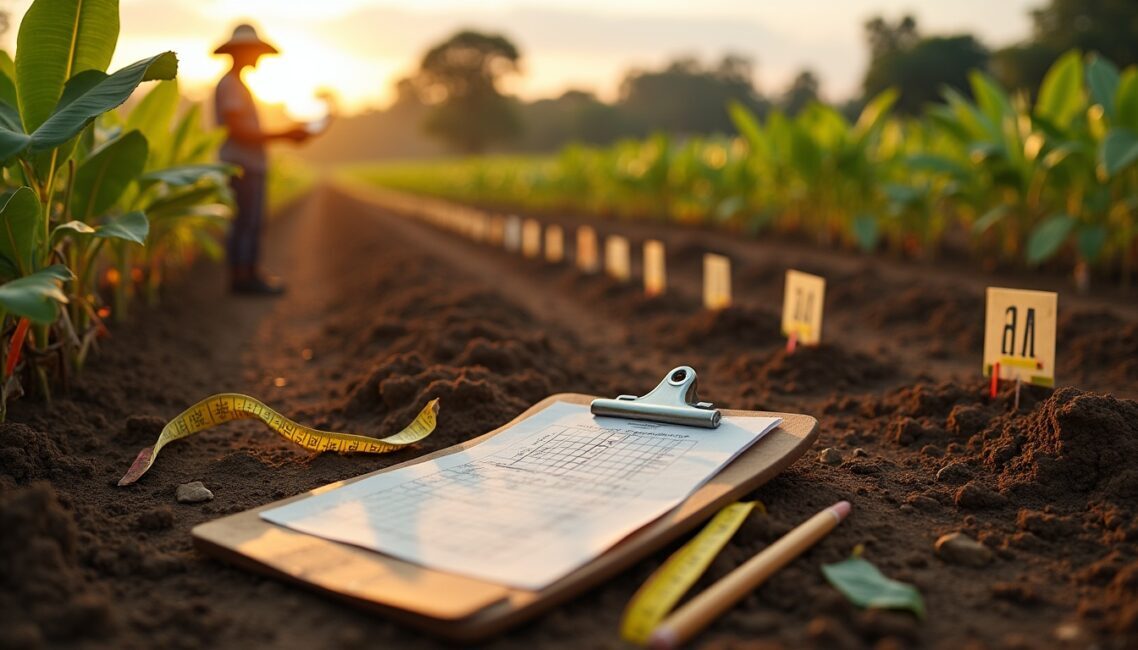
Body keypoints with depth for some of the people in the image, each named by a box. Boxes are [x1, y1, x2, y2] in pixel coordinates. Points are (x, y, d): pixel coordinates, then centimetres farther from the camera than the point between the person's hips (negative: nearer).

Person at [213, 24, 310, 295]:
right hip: (242, 166, -10)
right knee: (246, 222, -9)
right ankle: (244, 276, -6)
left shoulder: (237, 84, 21)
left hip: (251, 165, 10)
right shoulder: (229, 85, -11)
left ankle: (250, 274, 15)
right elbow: (237, 131, -20)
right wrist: (283, 135, -18)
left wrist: (286, 134, 15)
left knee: (252, 222, 11)